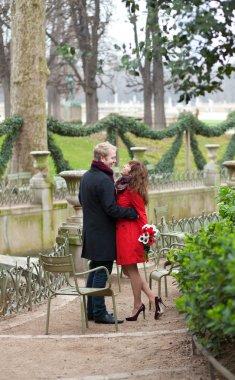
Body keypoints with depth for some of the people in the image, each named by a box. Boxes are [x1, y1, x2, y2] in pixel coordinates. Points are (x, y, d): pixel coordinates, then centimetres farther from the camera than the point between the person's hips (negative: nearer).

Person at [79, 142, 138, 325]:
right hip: (103, 234, -10)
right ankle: (99, 313, -1)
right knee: (102, 273, -4)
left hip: (90, 232, 10)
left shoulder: (86, 177, 11)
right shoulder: (104, 180, -19)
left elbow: (82, 200, 23)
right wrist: (133, 212, -14)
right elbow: (112, 209, -22)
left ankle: (92, 310, 21)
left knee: (94, 271, 15)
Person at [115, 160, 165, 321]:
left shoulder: (132, 190, -13)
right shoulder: (123, 187, 11)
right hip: (123, 232, 9)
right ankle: (153, 297, 16)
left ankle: (138, 306, 15)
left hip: (130, 233, -9)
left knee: (132, 269, 2)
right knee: (127, 269, 13)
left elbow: (141, 214, -15)